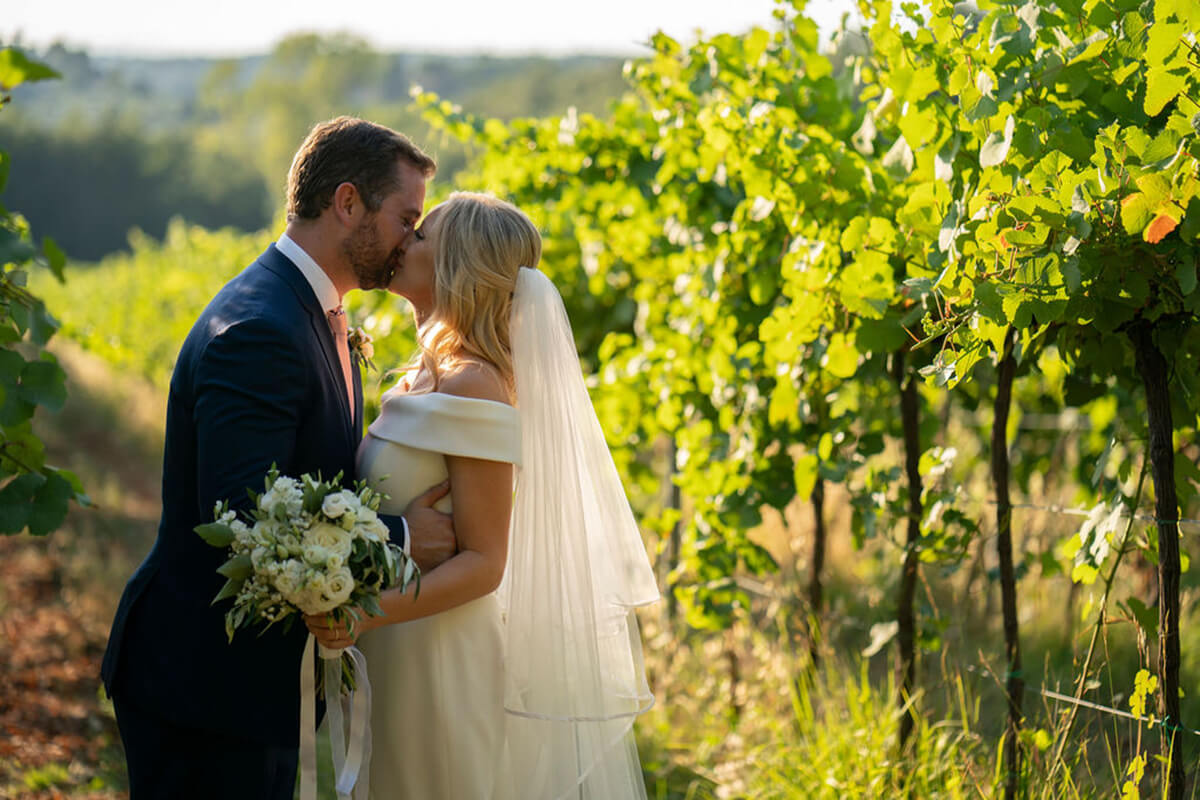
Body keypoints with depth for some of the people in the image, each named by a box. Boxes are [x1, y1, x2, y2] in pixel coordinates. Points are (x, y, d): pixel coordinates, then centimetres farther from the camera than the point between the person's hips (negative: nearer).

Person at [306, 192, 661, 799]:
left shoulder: (474, 386, -17)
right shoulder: (425, 376, 10)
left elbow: (483, 563, -19)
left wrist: (367, 612, -30)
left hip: (441, 659, -9)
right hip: (395, 658, 9)